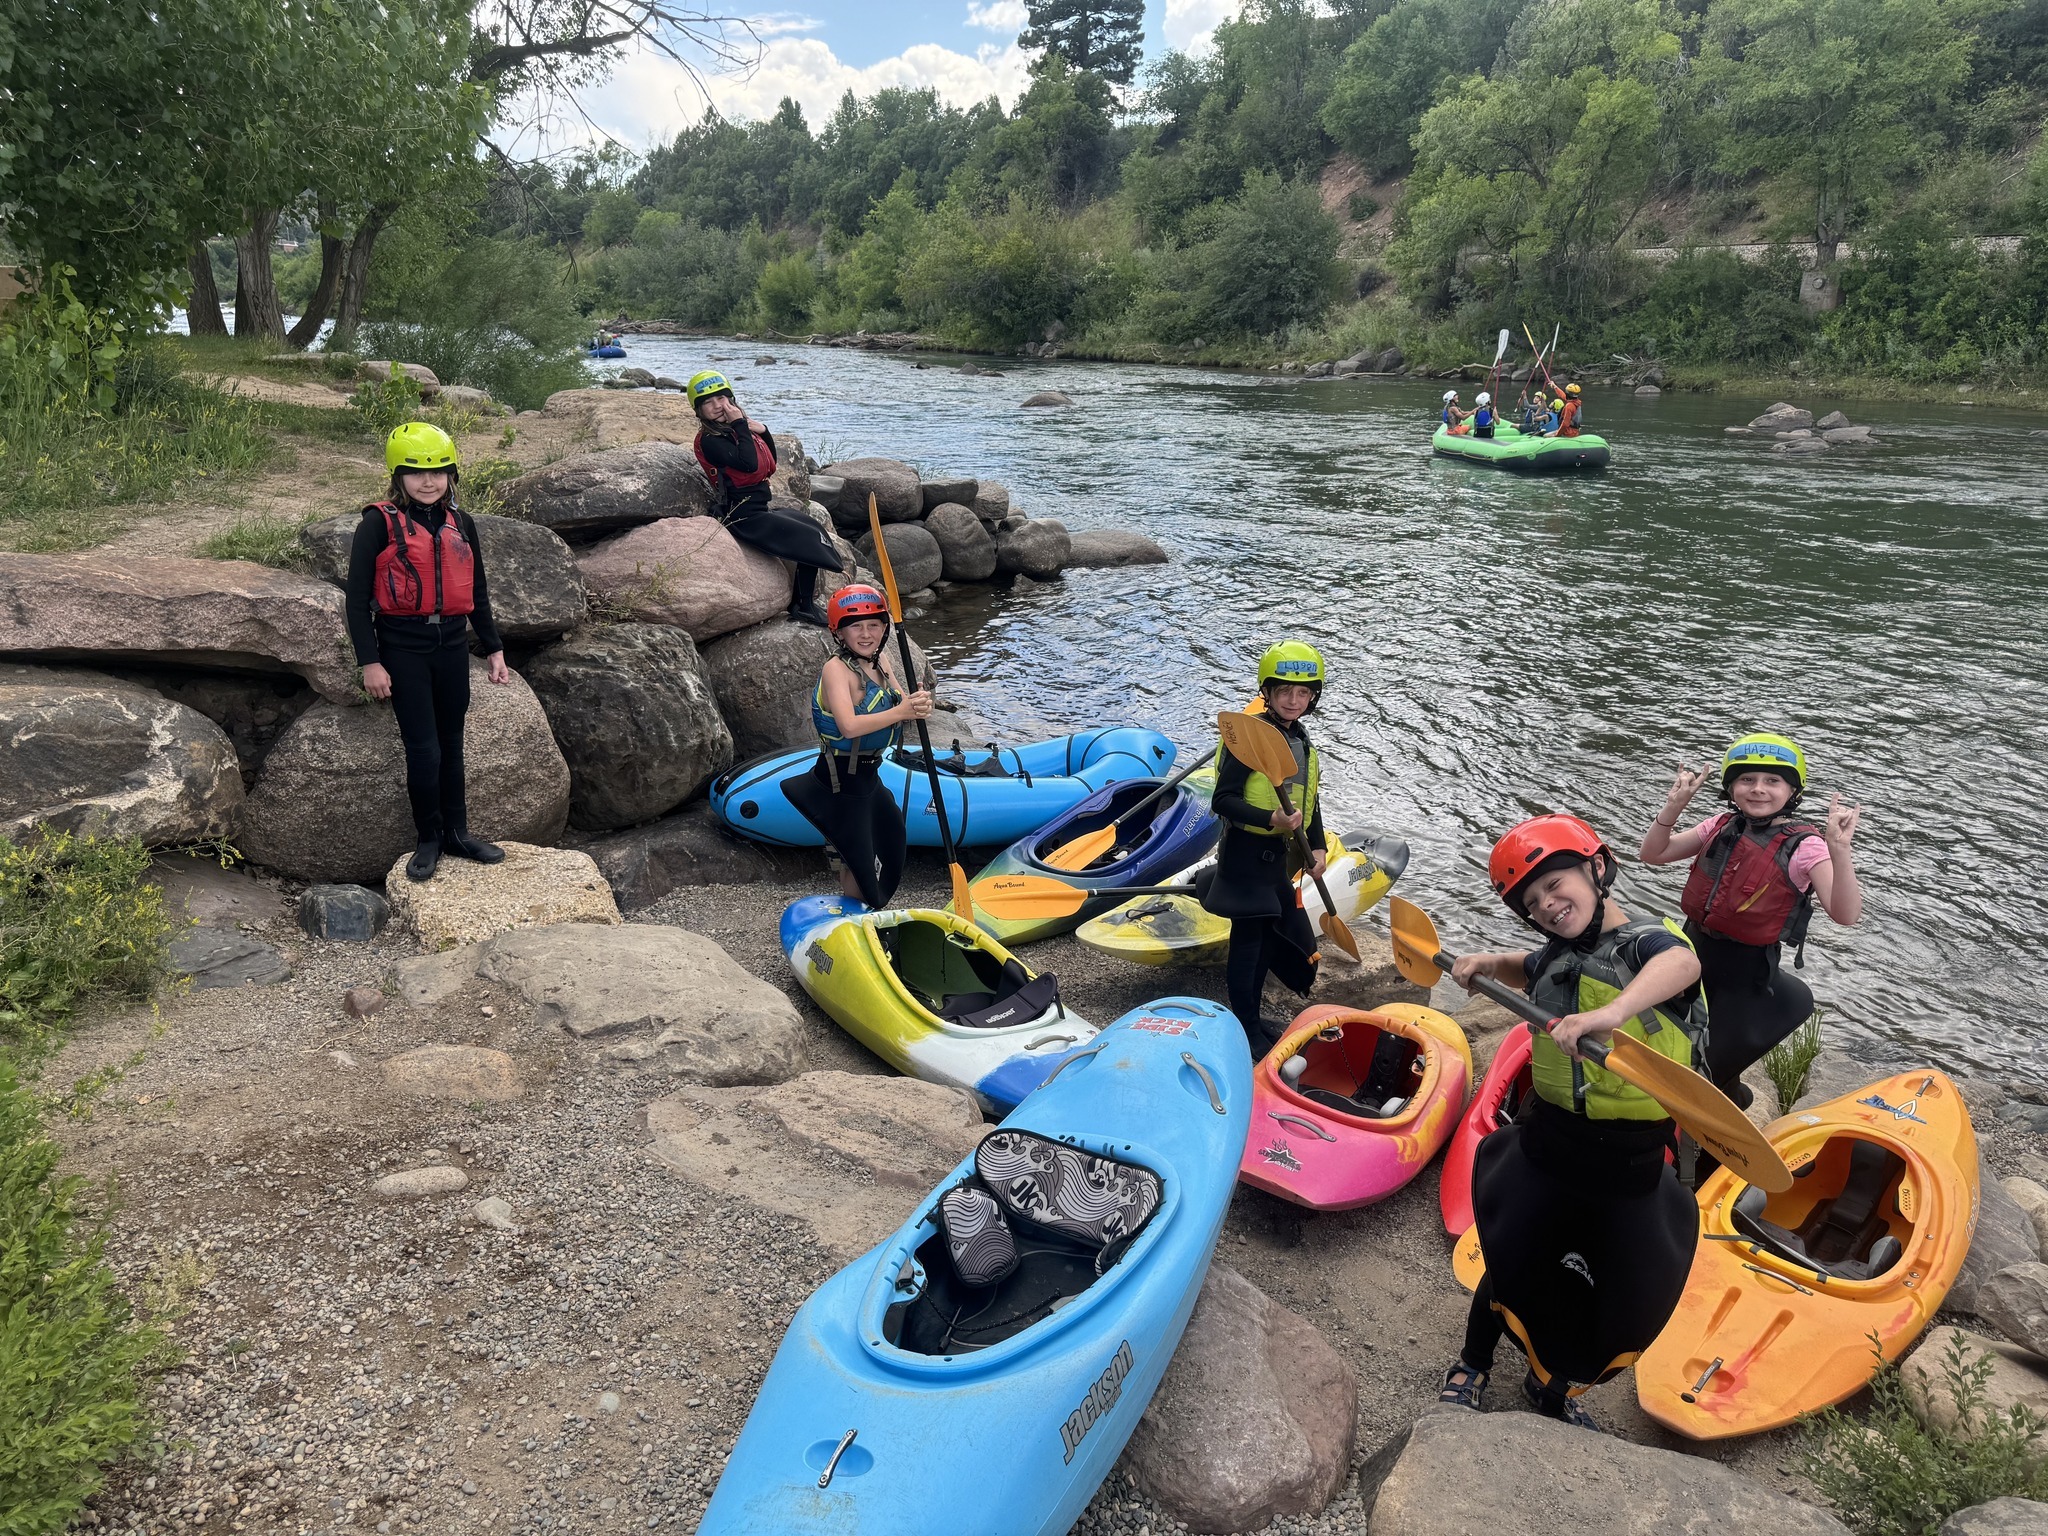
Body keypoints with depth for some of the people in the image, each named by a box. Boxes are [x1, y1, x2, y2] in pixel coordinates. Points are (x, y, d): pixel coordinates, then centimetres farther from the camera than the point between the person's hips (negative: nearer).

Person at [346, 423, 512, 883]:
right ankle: (428, 839, 12)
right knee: (424, 749, -4)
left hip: (452, 644, 4)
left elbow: (478, 592, 17)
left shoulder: (460, 524, 8)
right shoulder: (380, 523, -7)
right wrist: (369, 662, -11)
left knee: (451, 745, 13)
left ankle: (457, 832, 24)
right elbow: (358, 596, -7)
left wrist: (493, 648, 14)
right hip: (403, 647, -4)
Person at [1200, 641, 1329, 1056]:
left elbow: (1309, 801, 20)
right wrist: (1270, 819, -31)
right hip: (1247, 854, -9)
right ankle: (1245, 1029, 11)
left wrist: (1317, 846, 10)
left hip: (1280, 857, 9)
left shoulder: (1302, 742, 10)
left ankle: (1252, 1017, 31)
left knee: (1271, 937, 16)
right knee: (1247, 939, -1)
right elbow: (1222, 801, -21)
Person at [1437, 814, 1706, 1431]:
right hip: (1546, 1143, 4)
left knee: (1631, 1308, 10)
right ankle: (1472, 1366, 41)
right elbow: (1529, 969, 32)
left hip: (1631, 1165, -4)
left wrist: (1614, 1011, -58)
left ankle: (1554, 1389, 38)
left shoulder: (1647, 940, -15)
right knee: (1511, 1264, 13)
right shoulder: (1560, 957, 6)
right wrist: (1486, 963, 13)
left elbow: (1681, 964, -42)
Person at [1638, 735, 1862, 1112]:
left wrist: (1839, 851, -42)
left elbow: (1845, 914, -28)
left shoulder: (1803, 845, -16)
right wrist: (1673, 807, -14)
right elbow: (1653, 854, 2)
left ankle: (1724, 1096, 43)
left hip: (1746, 972, -5)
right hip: (1695, 954, 5)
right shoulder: (1722, 826, -1)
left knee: (1715, 1065, 10)